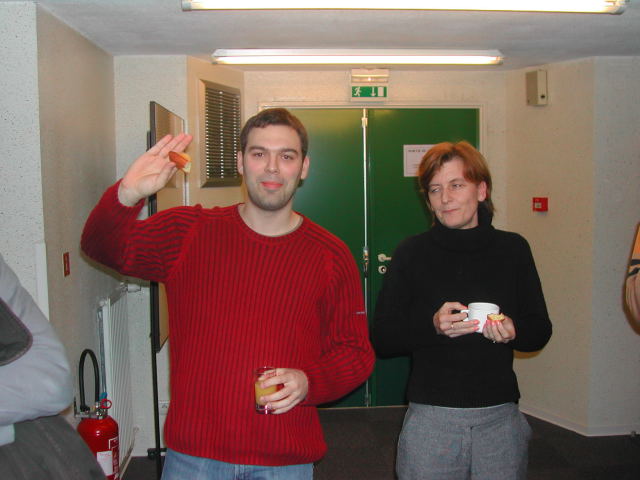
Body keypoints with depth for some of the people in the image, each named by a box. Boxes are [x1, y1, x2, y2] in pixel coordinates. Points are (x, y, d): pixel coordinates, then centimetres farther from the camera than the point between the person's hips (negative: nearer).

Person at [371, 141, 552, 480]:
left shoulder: (513, 249, 4)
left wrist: (514, 331, -11)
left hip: (501, 416, 2)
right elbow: (381, 340, -3)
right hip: (430, 418, -2)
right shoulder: (411, 253, -2)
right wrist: (432, 325, -20)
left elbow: (541, 330, 10)